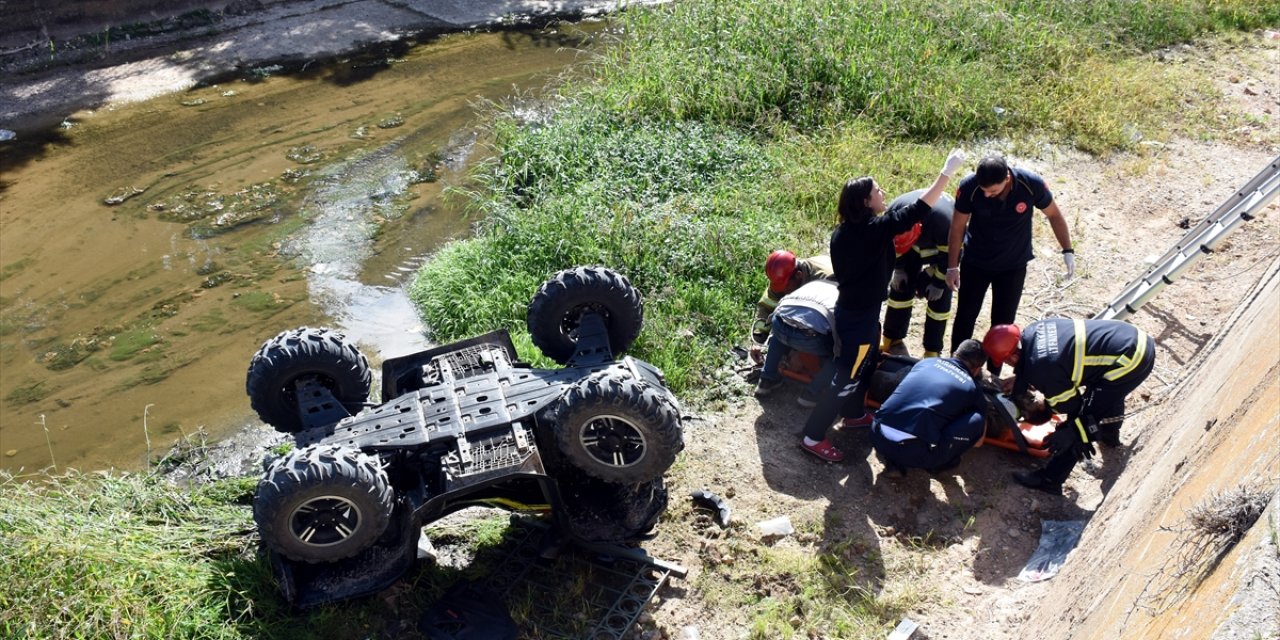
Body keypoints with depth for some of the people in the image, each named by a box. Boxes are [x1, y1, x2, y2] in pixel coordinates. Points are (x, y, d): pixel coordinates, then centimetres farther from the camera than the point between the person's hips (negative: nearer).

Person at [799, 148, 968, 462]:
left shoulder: (842, 232, 1)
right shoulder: (877, 228, -23)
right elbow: (919, 209, -23)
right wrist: (947, 172, -17)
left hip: (850, 308, 9)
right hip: (861, 316, -9)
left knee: (867, 364, 28)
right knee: (847, 378, 0)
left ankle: (855, 413, 47)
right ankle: (813, 437, 6)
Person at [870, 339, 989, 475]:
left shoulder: (926, 362, 21)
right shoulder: (973, 390, 13)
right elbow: (978, 440, 26)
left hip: (878, 438, 4)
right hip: (914, 454, -4)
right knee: (977, 420, 9)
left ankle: (894, 458, 17)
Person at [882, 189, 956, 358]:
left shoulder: (943, 221, -45)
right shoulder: (894, 211, -32)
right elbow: (893, 243, -9)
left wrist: (939, 282, -17)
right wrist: (898, 269, -4)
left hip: (944, 246, -4)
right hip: (916, 246, 4)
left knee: (940, 298, -8)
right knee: (901, 288, 1)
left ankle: (932, 351, 3)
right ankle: (891, 340, 17)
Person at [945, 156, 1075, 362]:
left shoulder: (1032, 185, -25)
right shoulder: (969, 186, -26)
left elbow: (1054, 215, -5)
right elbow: (958, 227, -12)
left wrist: (1067, 251, -5)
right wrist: (952, 266, -7)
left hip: (1014, 265, 0)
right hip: (975, 262, 0)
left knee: (1003, 322, 8)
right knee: (965, 316, 9)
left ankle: (994, 374, 23)